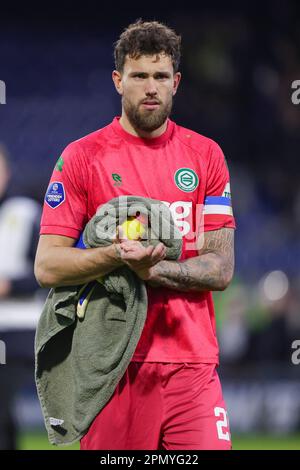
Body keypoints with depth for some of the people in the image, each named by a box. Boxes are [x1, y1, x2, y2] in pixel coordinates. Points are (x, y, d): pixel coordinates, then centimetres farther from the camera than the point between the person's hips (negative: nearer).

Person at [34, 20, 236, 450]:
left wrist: (153, 269, -12)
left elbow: (221, 269, 5)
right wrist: (117, 256, -19)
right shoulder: (81, 157, 3)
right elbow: (47, 267, -3)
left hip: (193, 364, 2)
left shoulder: (206, 156, 10)